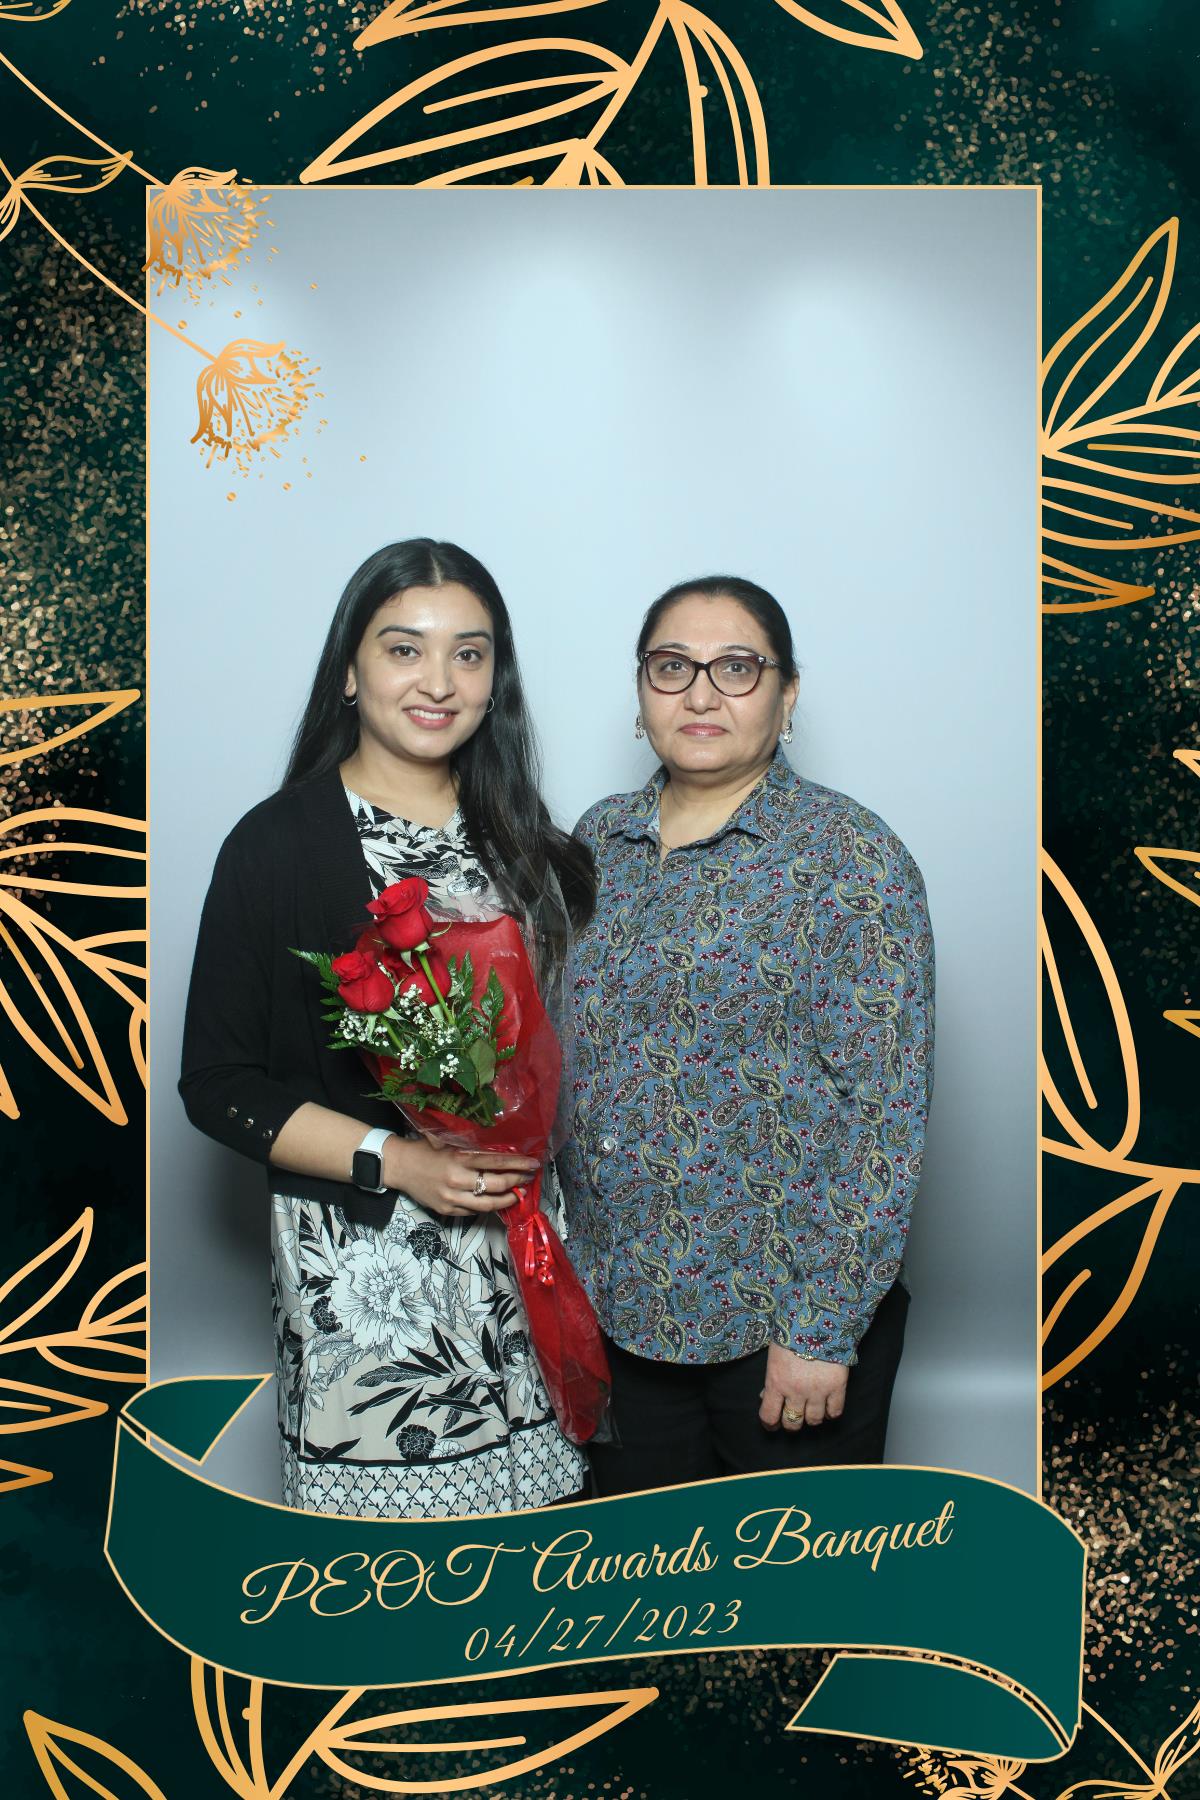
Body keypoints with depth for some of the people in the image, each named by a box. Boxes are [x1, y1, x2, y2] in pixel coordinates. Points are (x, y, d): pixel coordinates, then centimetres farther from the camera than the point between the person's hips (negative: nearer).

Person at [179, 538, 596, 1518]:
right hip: (361, 1265, -4)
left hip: (525, 1243, 4)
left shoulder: (521, 841, 8)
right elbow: (218, 1084, -8)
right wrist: (394, 1159, -17)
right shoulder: (277, 844, -7)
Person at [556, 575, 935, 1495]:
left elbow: (884, 1112, -15)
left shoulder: (847, 854, -12)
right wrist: (568, 1261, 9)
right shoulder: (598, 839, 5)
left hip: (789, 1316, -5)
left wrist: (823, 1332, -16)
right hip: (615, 1306, 5)